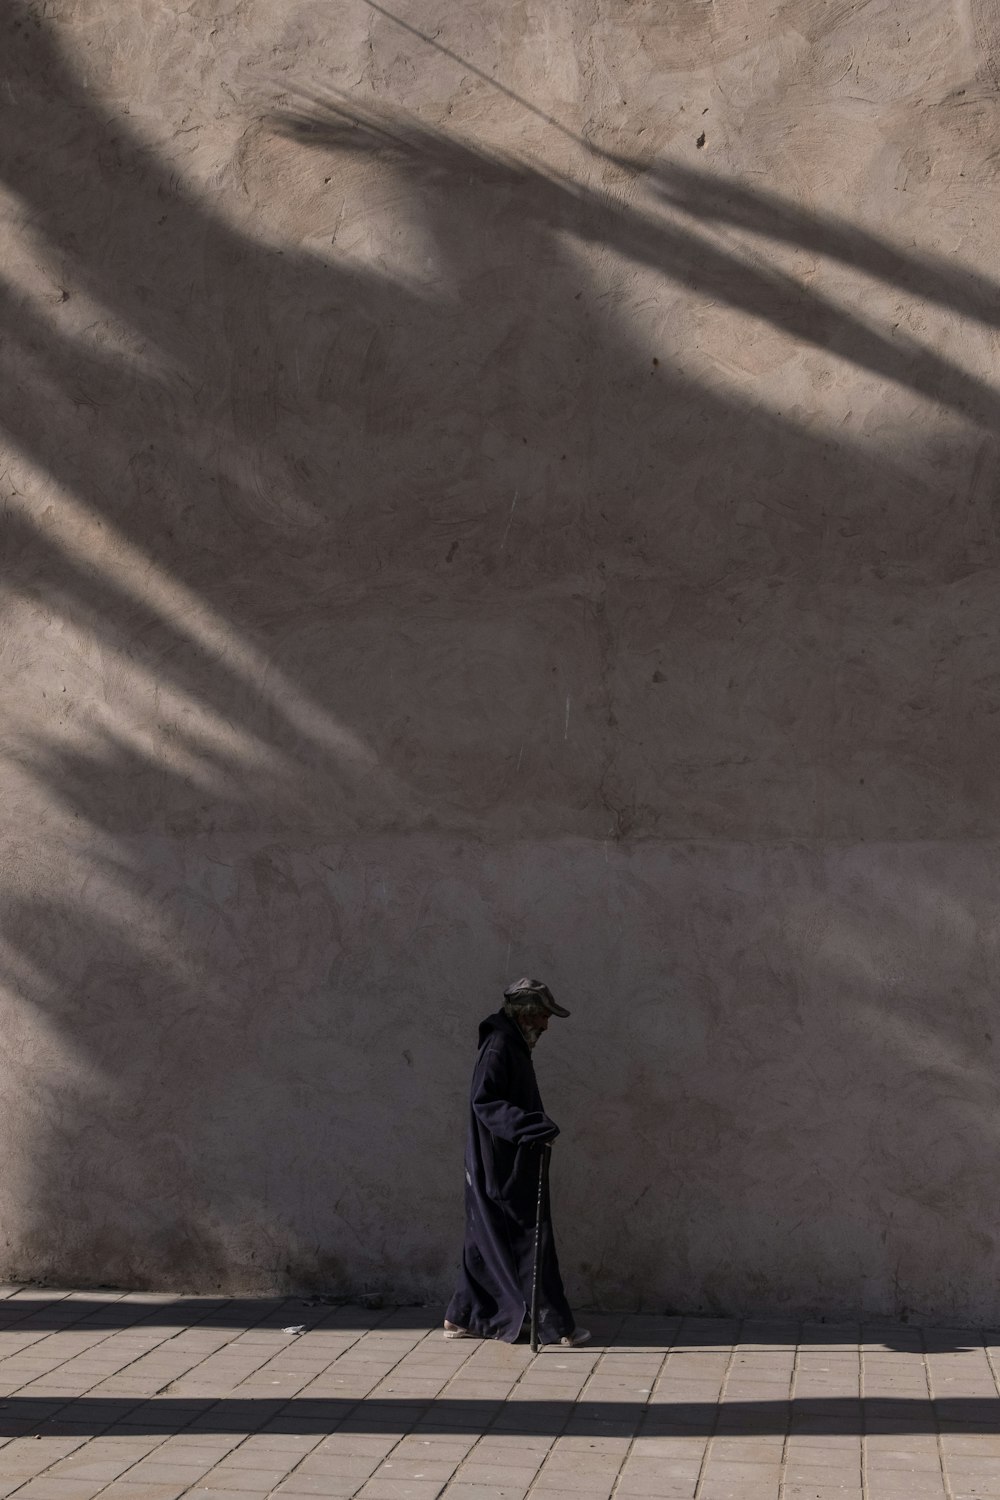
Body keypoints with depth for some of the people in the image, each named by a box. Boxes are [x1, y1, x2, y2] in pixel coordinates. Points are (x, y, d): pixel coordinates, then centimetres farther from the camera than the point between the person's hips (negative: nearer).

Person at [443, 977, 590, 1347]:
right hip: (502, 1167, -10)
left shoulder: (513, 1046, 14)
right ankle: (554, 1325, 0)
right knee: (530, 1239, -5)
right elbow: (483, 1101, -26)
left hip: (507, 1167, 10)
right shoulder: (499, 1047, -17)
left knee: (490, 1244, 14)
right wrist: (532, 1125, -32)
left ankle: (463, 1318, 21)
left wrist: (538, 1126, 15)